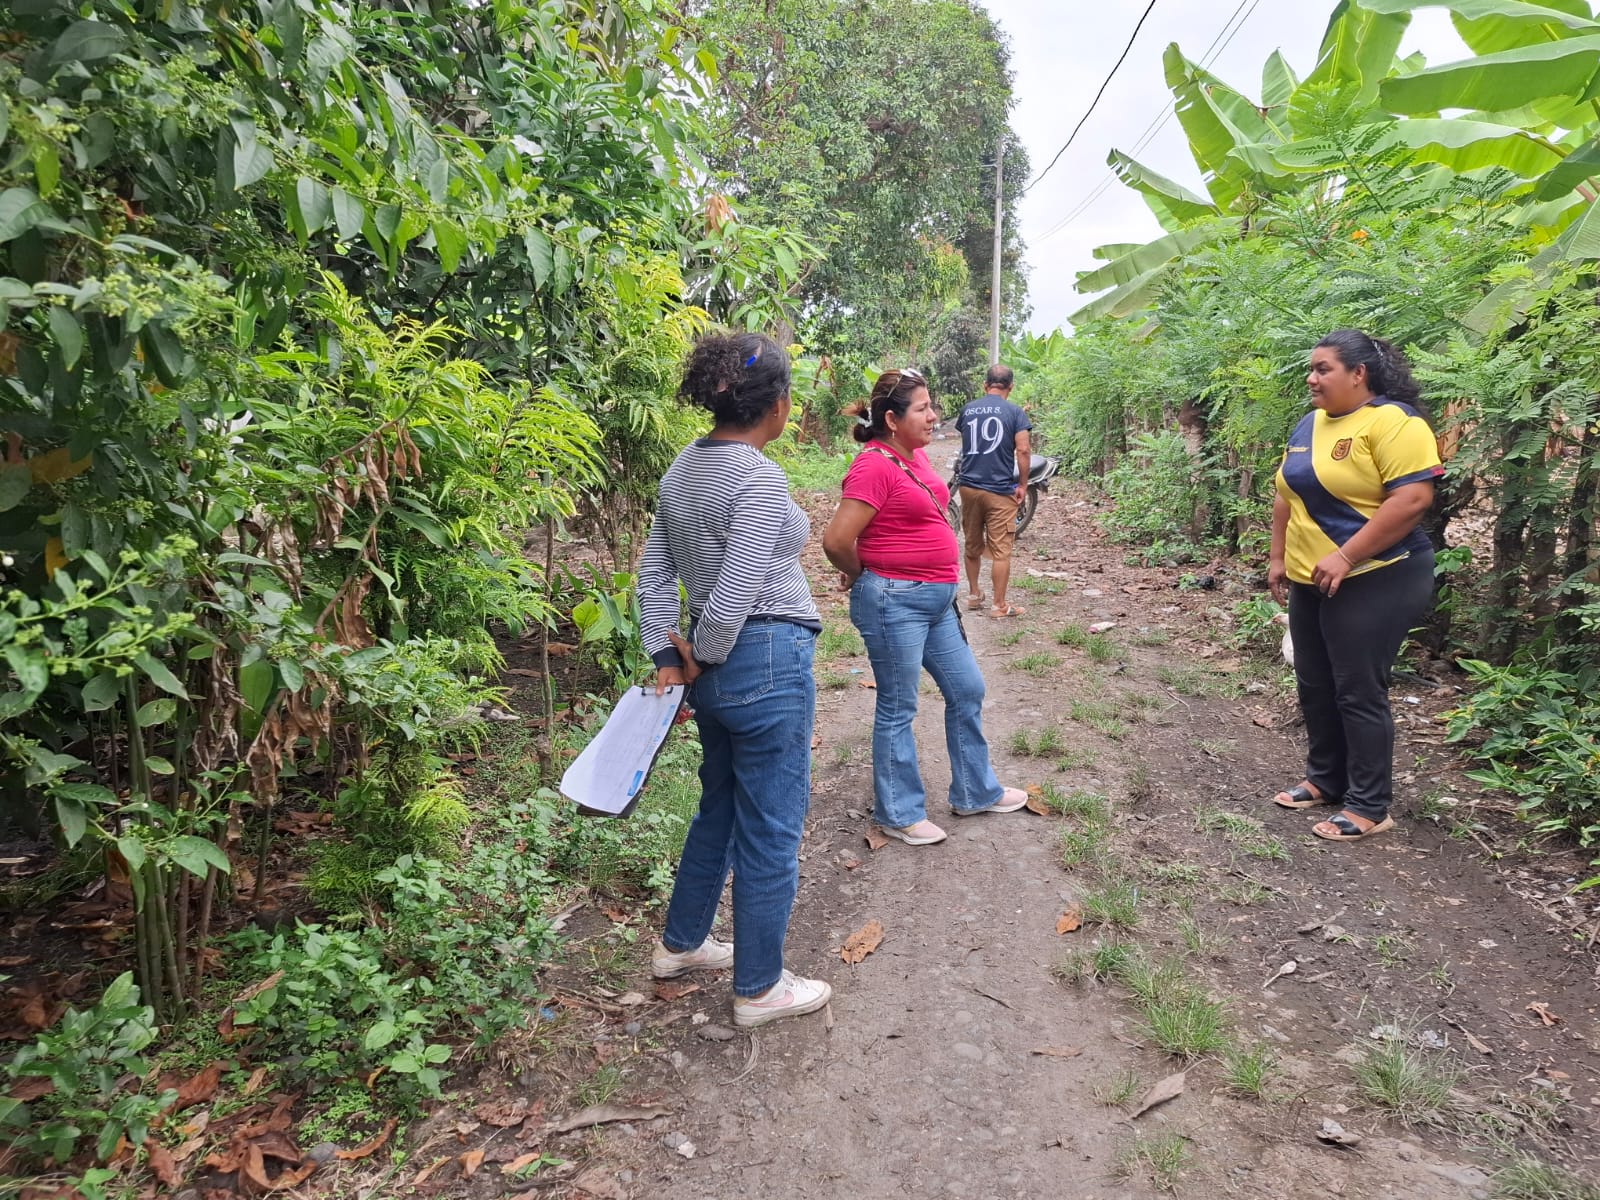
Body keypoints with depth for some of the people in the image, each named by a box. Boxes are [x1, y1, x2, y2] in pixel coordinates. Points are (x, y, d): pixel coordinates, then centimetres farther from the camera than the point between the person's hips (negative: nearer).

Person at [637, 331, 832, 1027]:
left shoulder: (684, 469, 7)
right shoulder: (759, 479, -19)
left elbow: (654, 571, 9)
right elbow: (736, 592, -23)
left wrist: (667, 659, 8)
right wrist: (703, 656, -6)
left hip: (719, 670, 9)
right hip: (769, 663, -9)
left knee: (719, 810, 25)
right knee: (771, 832, 7)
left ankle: (680, 944, 42)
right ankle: (759, 989, 23)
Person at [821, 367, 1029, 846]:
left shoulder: (917, 456, 8)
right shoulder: (875, 466, -19)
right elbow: (836, 541, -24)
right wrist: (862, 576, -5)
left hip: (937, 599, 9)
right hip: (893, 603, -9)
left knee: (967, 691, 18)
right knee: (897, 710, 5)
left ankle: (976, 792, 35)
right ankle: (899, 813, 22)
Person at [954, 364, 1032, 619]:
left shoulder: (968, 409, 7)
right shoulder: (1014, 412, -5)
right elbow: (1023, 450, -12)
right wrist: (1023, 485, -3)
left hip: (969, 486, 4)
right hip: (1001, 489, -4)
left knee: (972, 545, 17)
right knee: (1001, 550, 1)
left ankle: (974, 594, 29)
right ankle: (999, 606, 4)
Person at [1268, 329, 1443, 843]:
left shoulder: (1392, 421, -15)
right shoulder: (1310, 424, 10)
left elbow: (1412, 498, -23)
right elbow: (1287, 497, 18)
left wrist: (1344, 557, -25)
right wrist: (1279, 558, 13)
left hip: (1375, 581, -8)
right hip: (1312, 582, 8)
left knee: (1358, 692, -3)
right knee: (1315, 687, 14)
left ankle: (1370, 807, 10)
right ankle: (1324, 779, 30)